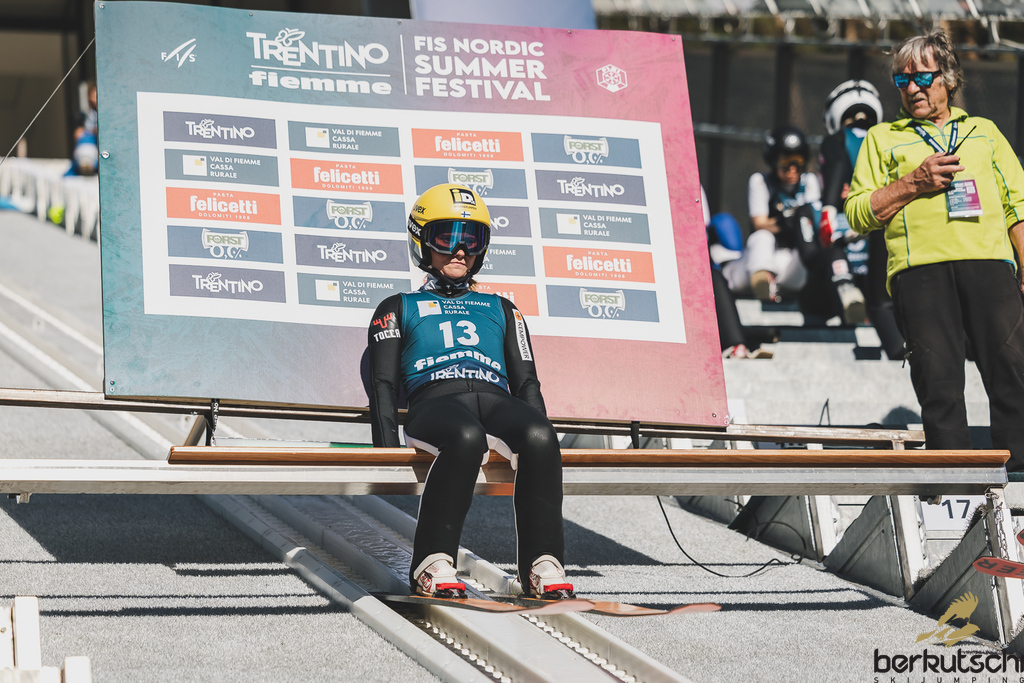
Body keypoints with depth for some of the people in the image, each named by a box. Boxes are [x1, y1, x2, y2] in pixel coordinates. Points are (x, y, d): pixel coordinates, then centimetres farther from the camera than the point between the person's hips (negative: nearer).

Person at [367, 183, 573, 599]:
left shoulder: (501, 311, 34)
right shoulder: (398, 310, 26)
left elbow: (526, 382, 25)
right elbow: (384, 386, 14)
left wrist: (542, 450, 6)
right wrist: (388, 455, -4)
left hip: (497, 401, 3)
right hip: (434, 401, -3)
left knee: (539, 437, -36)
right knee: (466, 438, -42)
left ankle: (542, 565, -37)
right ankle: (431, 564, -39)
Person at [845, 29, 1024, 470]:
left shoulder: (984, 132, 26)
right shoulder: (882, 138, 22)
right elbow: (858, 213, 13)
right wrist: (913, 183, -1)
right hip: (919, 265, -1)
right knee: (938, 380, -9)